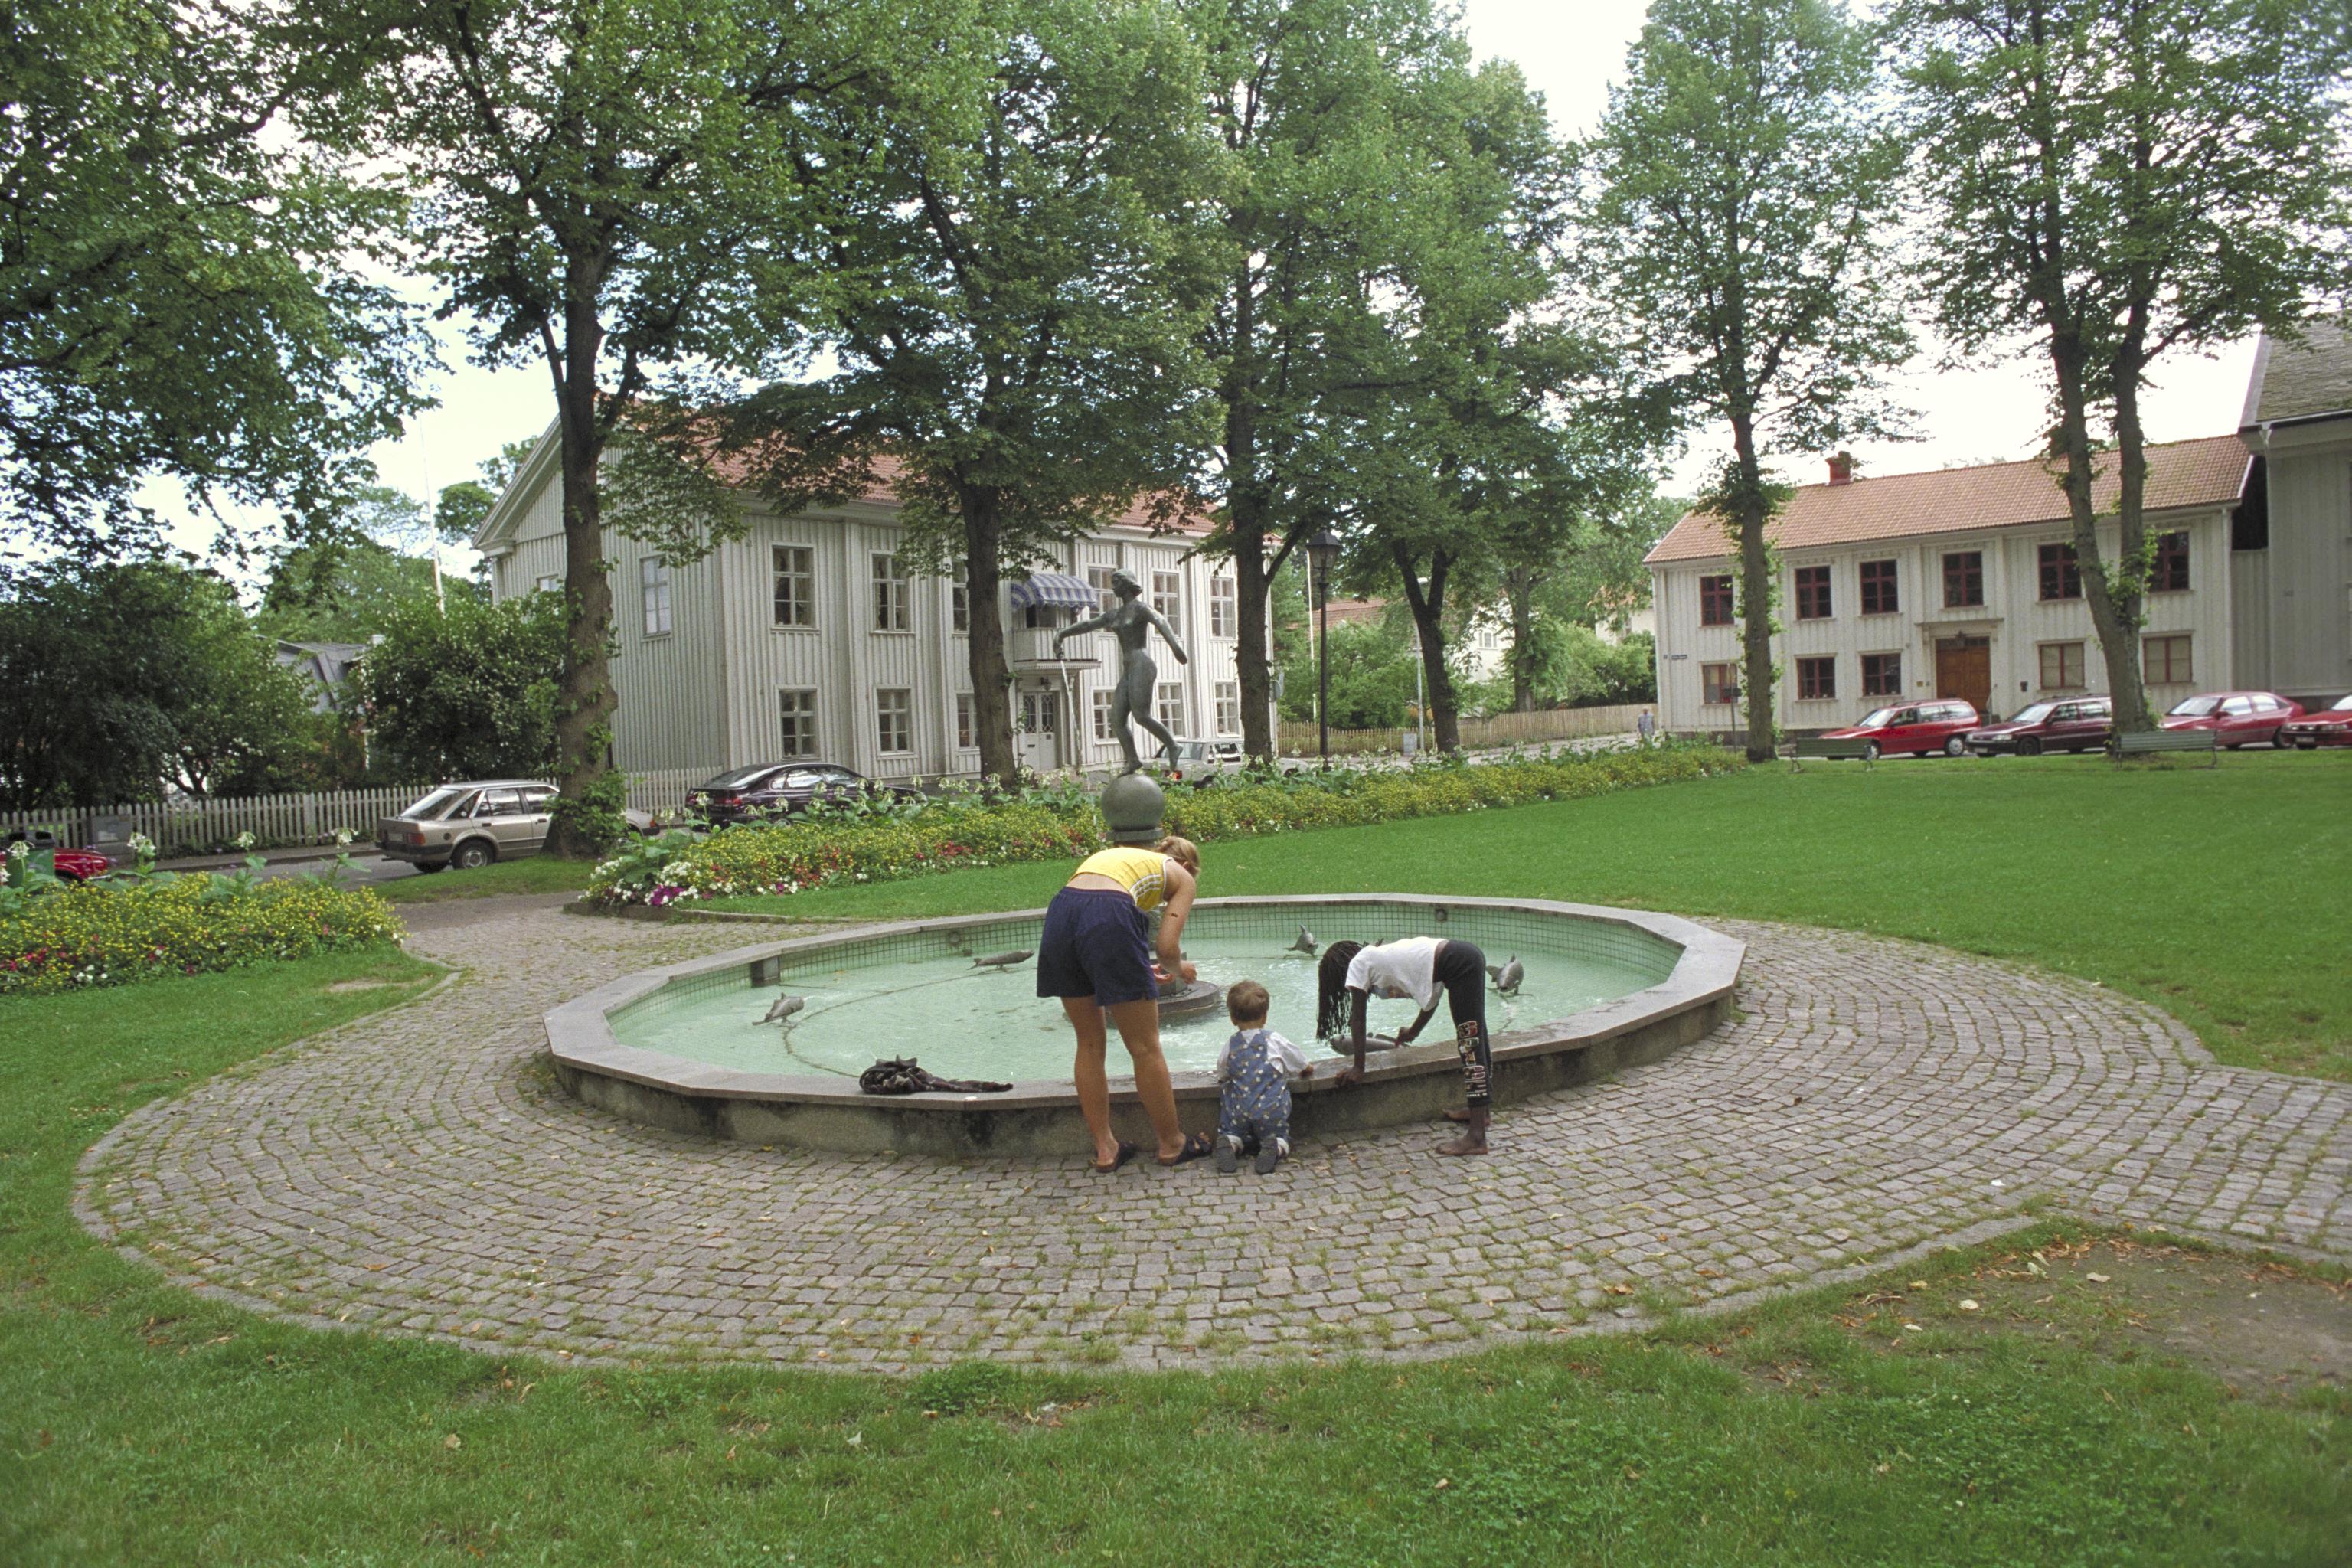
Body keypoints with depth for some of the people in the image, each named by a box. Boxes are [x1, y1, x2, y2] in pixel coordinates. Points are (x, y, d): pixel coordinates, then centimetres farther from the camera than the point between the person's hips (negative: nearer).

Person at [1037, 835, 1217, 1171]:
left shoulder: (1114, 854, 36)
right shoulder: (1182, 876, 21)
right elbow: (1167, 948, 6)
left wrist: (1144, 972, 38)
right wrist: (1178, 969, 30)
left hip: (1059, 912, 6)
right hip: (1109, 918, -5)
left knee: (1090, 1044, 19)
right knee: (1145, 1048, 11)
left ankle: (1104, 1148, 25)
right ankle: (1171, 1144, 24)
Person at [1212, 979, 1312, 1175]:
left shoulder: (1231, 1044, 5)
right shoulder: (1274, 1041, 1)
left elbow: (1221, 1075, 20)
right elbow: (1307, 1068, 12)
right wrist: (1307, 1070, 36)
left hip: (1239, 1113, 1)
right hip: (1272, 1112, -1)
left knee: (1230, 1134, 22)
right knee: (1280, 1136, 19)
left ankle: (1230, 1144, -13)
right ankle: (1275, 1148, -16)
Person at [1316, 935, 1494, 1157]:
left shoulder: (1357, 964, 4)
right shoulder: (1378, 956, 26)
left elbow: (1357, 1019, 4)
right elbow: (1432, 995, 31)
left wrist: (1358, 1068, 8)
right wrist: (1414, 1031, 42)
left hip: (1458, 964, -9)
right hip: (1469, 956, 9)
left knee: (1471, 1047, -10)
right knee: (1475, 1042, 22)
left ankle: (1476, 1138, -9)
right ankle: (1479, 1112, 39)